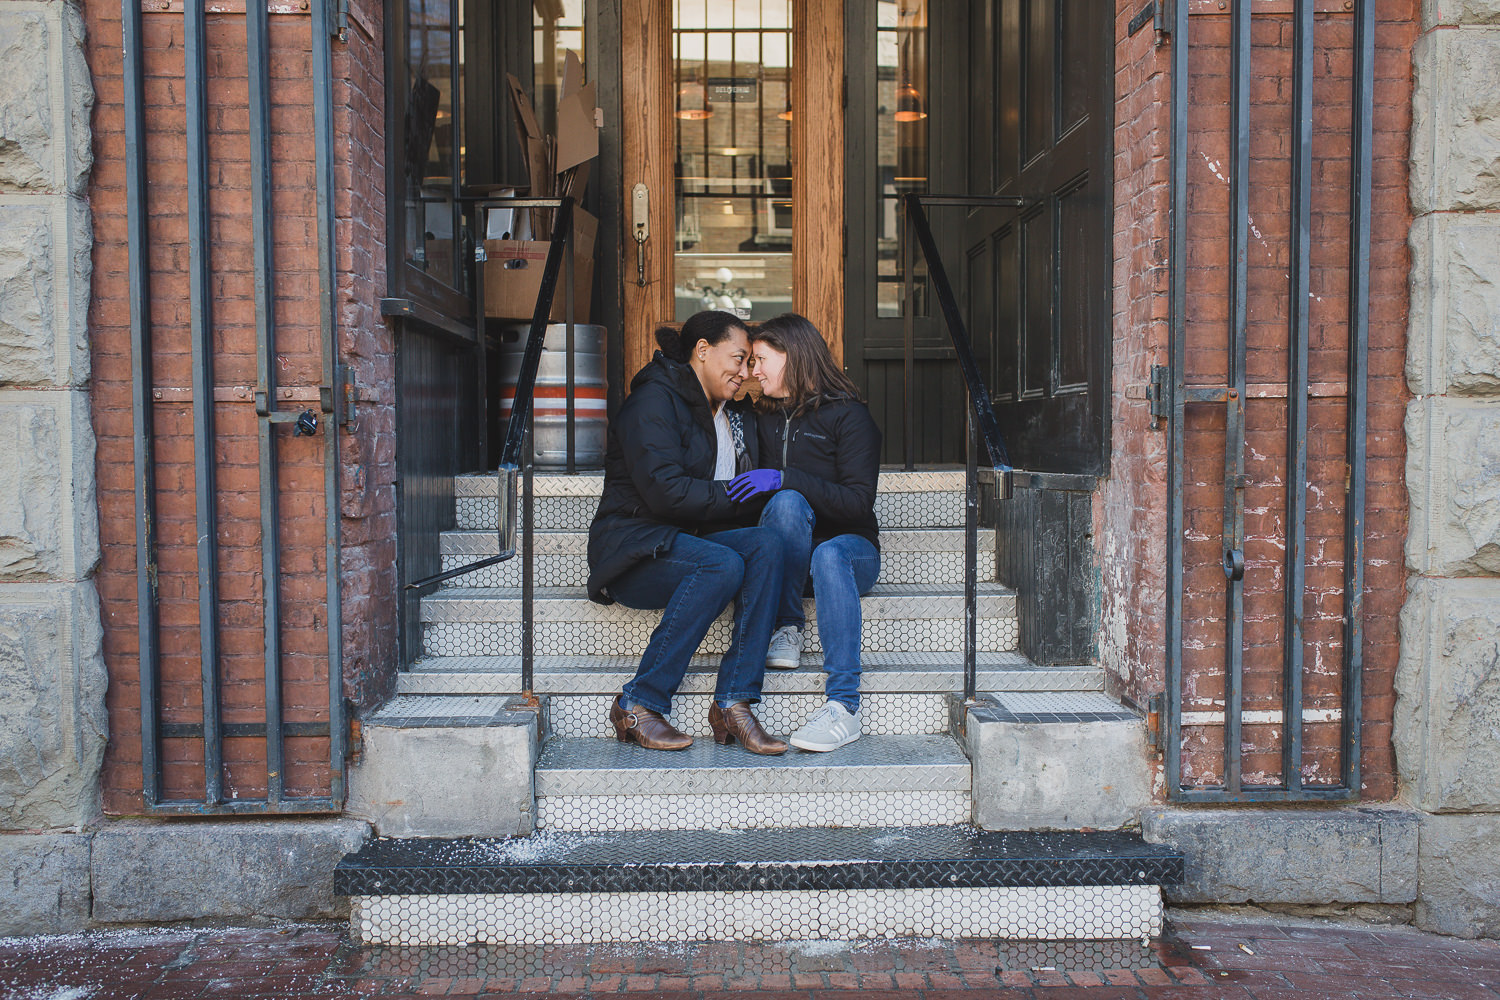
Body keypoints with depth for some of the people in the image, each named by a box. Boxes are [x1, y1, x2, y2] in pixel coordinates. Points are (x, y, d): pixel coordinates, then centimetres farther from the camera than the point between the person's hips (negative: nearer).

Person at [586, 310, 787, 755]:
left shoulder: (736, 416, 19)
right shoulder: (655, 400, -7)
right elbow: (665, 491, -20)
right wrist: (737, 496, -12)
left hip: (690, 542, 7)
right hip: (634, 548, -7)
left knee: (766, 543, -23)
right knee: (724, 564, -34)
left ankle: (733, 702, -27)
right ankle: (638, 705, -23)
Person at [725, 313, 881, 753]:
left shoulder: (847, 416, -5)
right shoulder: (765, 419, 13)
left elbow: (859, 502, -16)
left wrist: (784, 479, -24)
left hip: (848, 547, -3)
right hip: (786, 555, 3)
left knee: (829, 555, -40)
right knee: (788, 503, -30)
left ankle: (844, 706, -43)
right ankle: (787, 631, -24)